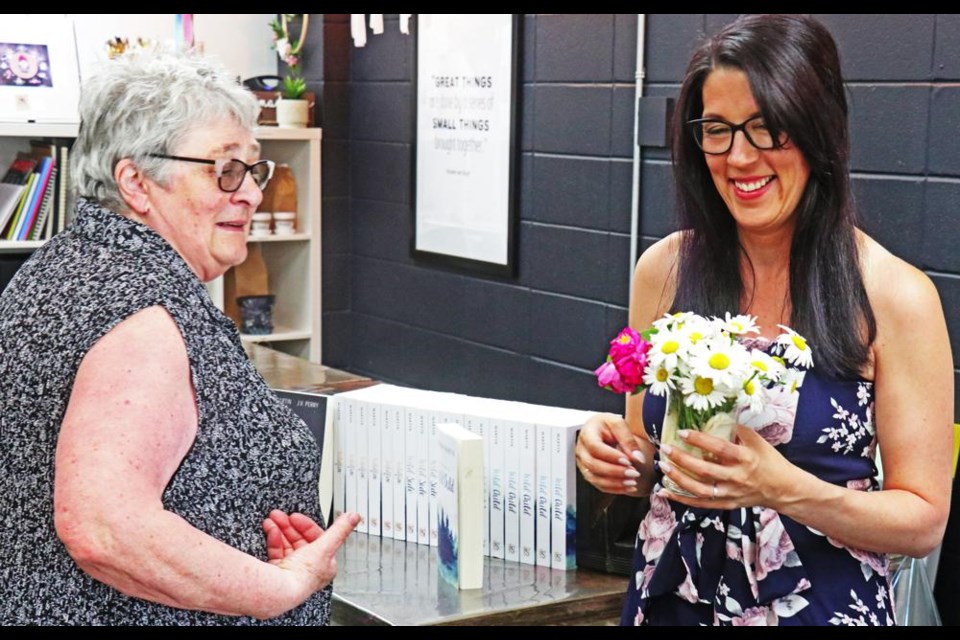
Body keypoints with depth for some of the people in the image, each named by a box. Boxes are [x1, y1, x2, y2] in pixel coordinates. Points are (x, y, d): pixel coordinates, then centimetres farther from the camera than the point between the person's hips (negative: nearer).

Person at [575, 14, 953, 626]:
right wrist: (618, 458, -14)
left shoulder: (895, 295, -14)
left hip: (825, 603, -3)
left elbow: (923, 522, -11)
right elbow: (651, 460, 7)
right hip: (672, 596, 3)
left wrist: (784, 488, -26)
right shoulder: (664, 270, -5)